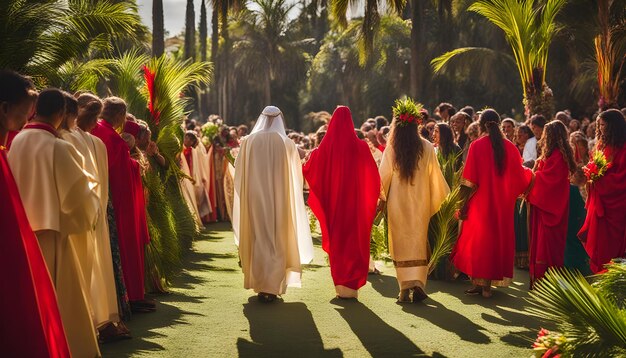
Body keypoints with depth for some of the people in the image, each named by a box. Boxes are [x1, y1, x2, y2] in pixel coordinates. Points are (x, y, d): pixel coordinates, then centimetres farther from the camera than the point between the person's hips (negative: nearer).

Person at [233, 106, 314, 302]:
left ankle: (260, 286, 15)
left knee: (259, 239, 12)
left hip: (255, 199, 1)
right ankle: (273, 287, 2)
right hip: (279, 199, -1)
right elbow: (296, 175, 2)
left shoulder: (249, 142, -1)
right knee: (278, 241, 6)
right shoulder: (287, 144, -4)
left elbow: (239, 171, 4)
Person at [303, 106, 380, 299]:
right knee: (354, 241, 6)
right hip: (354, 201, -1)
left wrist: (312, 155, 22)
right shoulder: (360, 146, -8)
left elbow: (310, 170, 5)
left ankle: (340, 284, 14)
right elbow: (373, 174, -2)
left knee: (336, 241, 12)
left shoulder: (326, 147, -6)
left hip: (333, 202, 1)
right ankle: (352, 286, 4)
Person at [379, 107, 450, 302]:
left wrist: (381, 198, 10)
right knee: (418, 243, 9)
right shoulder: (426, 147, -4)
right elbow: (435, 175, 0)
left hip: (397, 203, 0)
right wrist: (442, 197, 12)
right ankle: (418, 284, -2)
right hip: (420, 203, 1)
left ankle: (405, 288, 2)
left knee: (401, 244, 7)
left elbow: (384, 176, -3)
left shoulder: (391, 149, -6)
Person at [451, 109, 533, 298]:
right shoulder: (510, 147, -2)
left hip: (480, 203, -2)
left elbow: (469, 179, -11)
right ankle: (488, 284, 11)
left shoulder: (477, 146, -9)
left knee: (476, 240, 9)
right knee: (497, 238, 12)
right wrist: (529, 171, 26)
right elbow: (519, 177, 3)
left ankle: (477, 282, 6)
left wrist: (462, 205, -5)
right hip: (502, 204, 3)